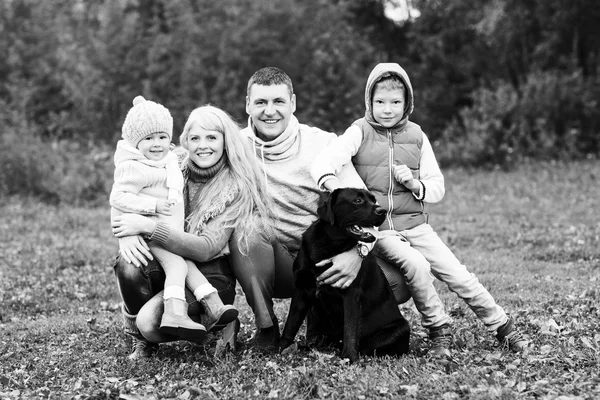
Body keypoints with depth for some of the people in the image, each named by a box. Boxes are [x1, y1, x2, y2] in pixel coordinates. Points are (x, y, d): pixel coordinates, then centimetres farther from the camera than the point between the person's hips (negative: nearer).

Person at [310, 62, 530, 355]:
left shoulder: (416, 136, 9)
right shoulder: (360, 132, -1)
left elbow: (437, 188, 11)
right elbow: (324, 161, -18)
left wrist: (415, 185, -11)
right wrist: (331, 181, -40)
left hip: (414, 224, 3)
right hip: (375, 228, -3)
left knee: (457, 273, -7)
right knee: (415, 264, -28)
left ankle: (503, 326, 9)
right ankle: (438, 329, -9)